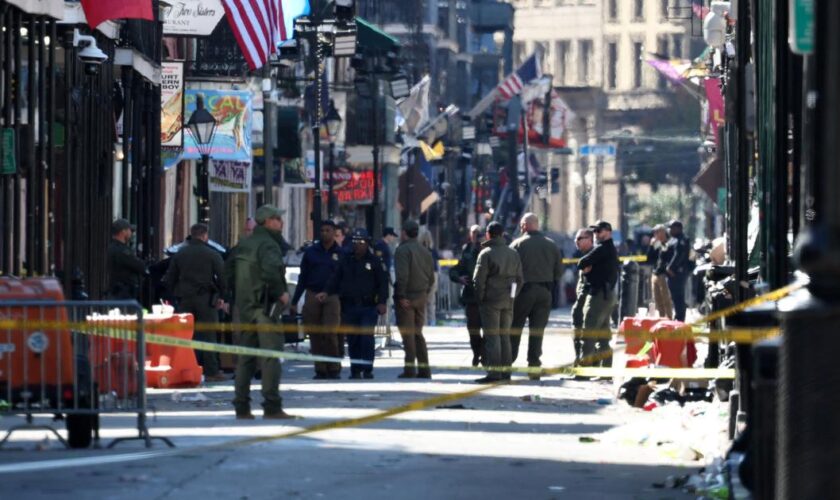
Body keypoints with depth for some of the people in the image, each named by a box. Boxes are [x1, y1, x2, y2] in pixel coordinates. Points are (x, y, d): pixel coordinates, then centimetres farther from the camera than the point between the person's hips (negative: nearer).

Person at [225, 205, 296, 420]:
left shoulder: (244, 245, 15)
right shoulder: (268, 244, -13)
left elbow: (228, 269, 20)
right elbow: (271, 270, -29)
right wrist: (281, 292, -16)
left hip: (244, 305, 8)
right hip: (265, 305, -8)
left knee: (245, 357, 10)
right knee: (270, 355, -6)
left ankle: (242, 408, 11)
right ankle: (272, 406, -9)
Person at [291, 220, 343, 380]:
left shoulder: (340, 254, 6)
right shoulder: (311, 251, 10)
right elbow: (302, 277, 12)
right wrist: (294, 301, 8)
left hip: (331, 297, -2)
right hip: (312, 296, 2)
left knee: (330, 333, -13)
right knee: (315, 335, 0)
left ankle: (334, 368, -3)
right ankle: (320, 369, 6)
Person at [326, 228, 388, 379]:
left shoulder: (375, 261, 4)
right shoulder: (345, 261, 13)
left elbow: (383, 283, 2)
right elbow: (334, 281, 13)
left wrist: (382, 302, -8)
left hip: (369, 306, -3)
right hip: (349, 307, 3)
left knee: (367, 337, -13)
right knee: (352, 339, 4)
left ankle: (367, 369, -8)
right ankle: (355, 370, 10)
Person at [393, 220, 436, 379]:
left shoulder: (402, 250, -10)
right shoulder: (426, 252, 14)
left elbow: (402, 275, -20)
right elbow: (431, 277, 15)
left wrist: (401, 296, -19)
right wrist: (425, 293, 16)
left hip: (407, 298, -7)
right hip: (421, 297, 7)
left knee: (407, 334, -4)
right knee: (418, 333, 14)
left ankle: (410, 367, -7)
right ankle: (424, 368, 11)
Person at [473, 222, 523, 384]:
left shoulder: (486, 253, -9)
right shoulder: (513, 253, 11)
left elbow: (479, 279, -12)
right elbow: (519, 279, 13)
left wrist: (480, 298, -3)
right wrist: (512, 295, 14)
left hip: (491, 300, -6)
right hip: (508, 301, 6)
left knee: (492, 336, -5)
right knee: (505, 335, 12)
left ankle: (493, 372, -9)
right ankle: (505, 371, 13)